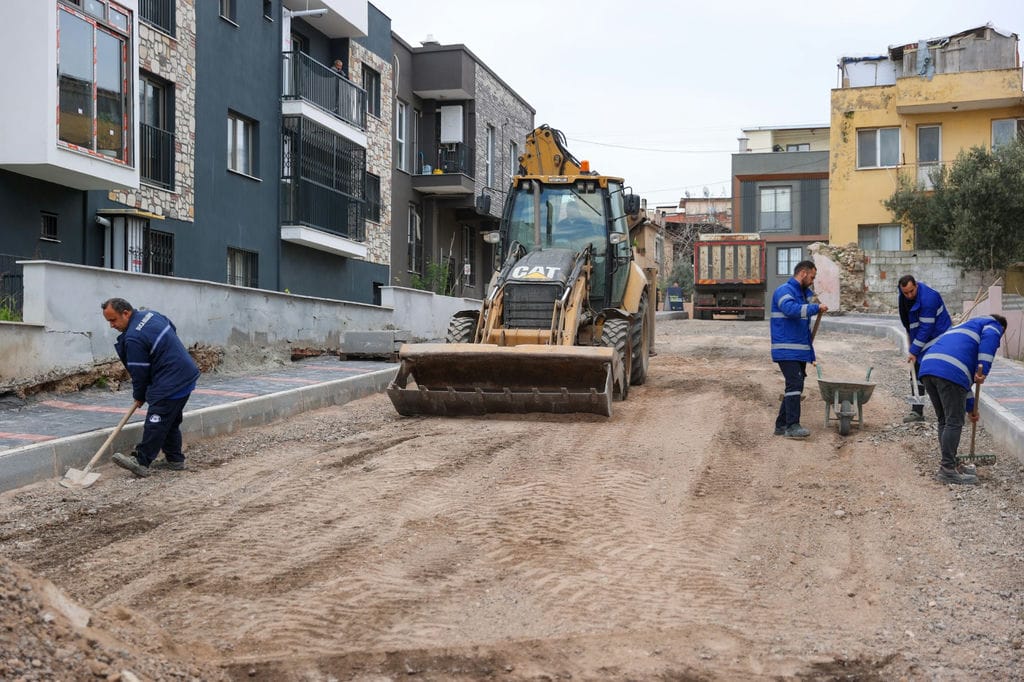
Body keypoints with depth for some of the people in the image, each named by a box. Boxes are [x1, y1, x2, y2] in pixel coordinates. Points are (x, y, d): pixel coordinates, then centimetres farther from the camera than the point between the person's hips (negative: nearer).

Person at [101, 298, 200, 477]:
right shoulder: (150, 314, 6)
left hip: (170, 384, -10)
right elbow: (173, 329, 23)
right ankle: (175, 459, 23)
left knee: (155, 422, -6)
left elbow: (139, 373, -13)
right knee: (171, 422, 17)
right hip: (187, 376, 10)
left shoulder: (133, 339, -21)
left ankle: (141, 461, -2)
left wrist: (139, 397, 4)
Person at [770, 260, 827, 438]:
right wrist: (816, 308, -25)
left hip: (801, 350, 10)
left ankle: (781, 425, 15)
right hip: (787, 351, -10)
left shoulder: (806, 293, 20)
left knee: (795, 387, 9)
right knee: (795, 384, -17)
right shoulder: (784, 291, -10)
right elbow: (791, 309, -30)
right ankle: (792, 426, -18)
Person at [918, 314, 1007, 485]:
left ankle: (950, 464, 25)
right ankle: (947, 469, -1)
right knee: (954, 422, -2)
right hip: (950, 371, -8)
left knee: (944, 420, 18)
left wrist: (969, 407, 47)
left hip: (927, 368, 8)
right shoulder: (993, 325, 20)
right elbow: (989, 339, -9)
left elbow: (965, 377, 43)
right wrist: (983, 371, -13)